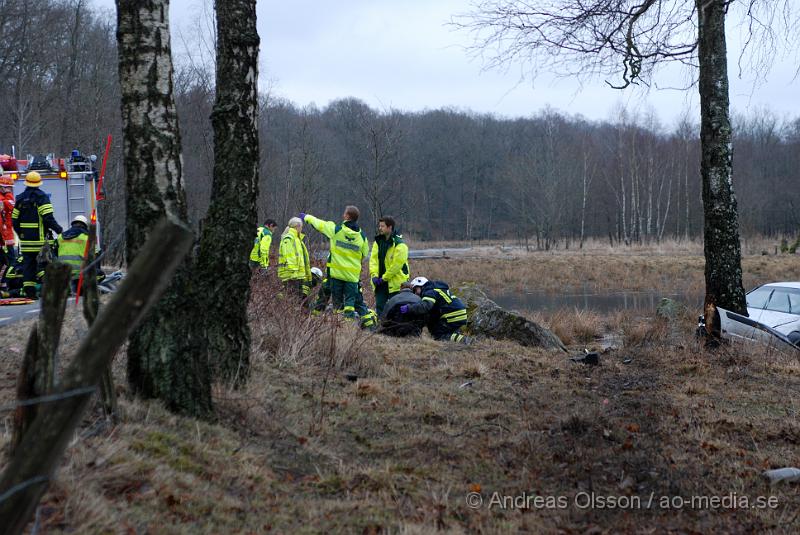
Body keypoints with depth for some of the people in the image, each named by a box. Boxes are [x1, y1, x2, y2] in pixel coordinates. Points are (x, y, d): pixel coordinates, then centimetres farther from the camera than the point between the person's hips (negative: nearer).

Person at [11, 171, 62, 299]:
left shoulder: (20, 198, 10)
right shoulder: (42, 197, -7)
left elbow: (14, 220, 13)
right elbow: (48, 217, -16)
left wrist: (20, 234, 25)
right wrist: (59, 229, -9)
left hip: (25, 238, 4)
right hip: (39, 237, -4)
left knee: (28, 263, 6)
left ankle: (28, 290, 2)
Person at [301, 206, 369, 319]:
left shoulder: (336, 230, -8)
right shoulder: (362, 236, 0)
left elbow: (318, 223, 6)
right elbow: (365, 254, 10)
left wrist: (306, 217, 24)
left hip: (336, 271, -2)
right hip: (353, 274, 2)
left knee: (337, 300, 7)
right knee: (350, 300, 4)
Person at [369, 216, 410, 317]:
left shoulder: (399, 245, -13)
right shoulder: (378, 242, 9)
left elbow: (397, 264, -17)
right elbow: (373, 259, 6)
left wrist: (384, 278, -15)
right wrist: (374, 275, -9)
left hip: (395, 283, -6)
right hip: (380, 282, 6)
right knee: (379, 308, 6)